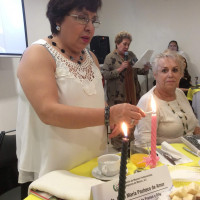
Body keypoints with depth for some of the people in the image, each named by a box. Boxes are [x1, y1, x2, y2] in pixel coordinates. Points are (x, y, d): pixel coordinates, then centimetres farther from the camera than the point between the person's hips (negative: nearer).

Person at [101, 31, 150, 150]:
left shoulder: (131, 55, 12)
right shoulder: (111, 57, -5)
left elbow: (138, 70, 20)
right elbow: (104, 75, -12)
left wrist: (145, 68, -1)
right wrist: (120, 69, -18)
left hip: (132, 93, 6)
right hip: (117, 95, -6)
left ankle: (131, 140, 29)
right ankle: (118, 144, 15)